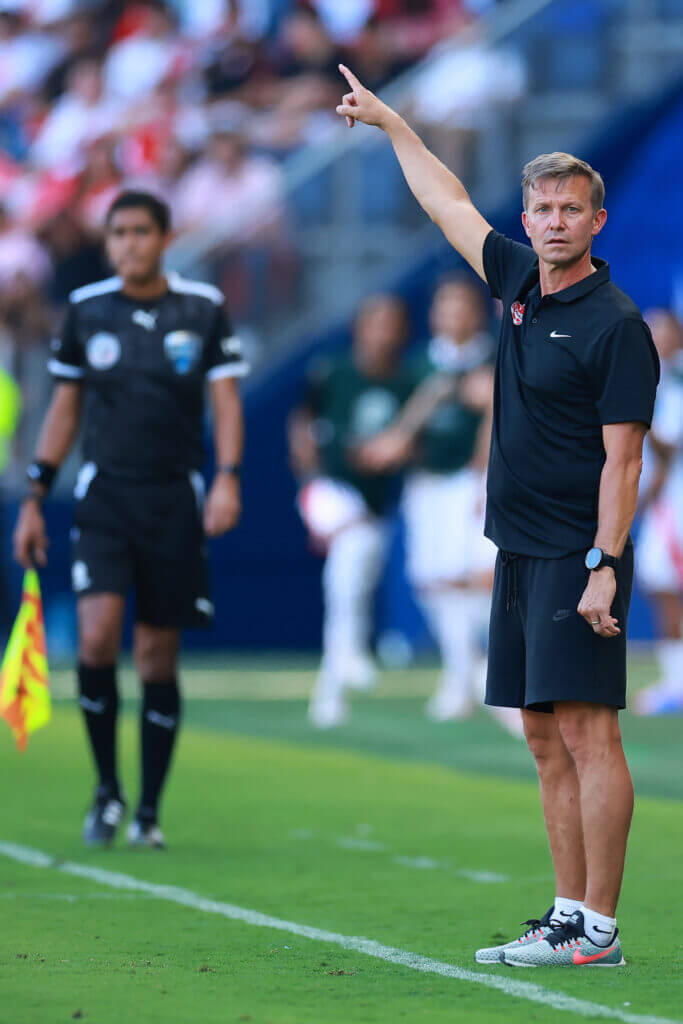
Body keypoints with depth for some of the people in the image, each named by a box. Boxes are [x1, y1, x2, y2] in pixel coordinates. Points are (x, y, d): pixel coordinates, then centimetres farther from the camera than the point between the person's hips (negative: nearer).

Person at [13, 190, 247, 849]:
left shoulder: (203, 309, 2)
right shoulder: (85, 310, 5)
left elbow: (226, 400, 2)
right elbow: (64, 408, 13)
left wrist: (227, 478, -13)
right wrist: (34, 498, 11)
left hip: (175, 499, 0)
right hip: (103, 495, 0)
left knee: (158, 660, 2)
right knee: (97, 636, -18)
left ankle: (148, 812, 13)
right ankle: (106, 788, 1)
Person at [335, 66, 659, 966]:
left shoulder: (617, 325, -11)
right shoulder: (519, 282, 11)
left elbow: (622, 458, -14)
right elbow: (451, 206, 27)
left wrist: (604, 567, -20)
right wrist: (390, 121, 35)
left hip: (577, 556, -8)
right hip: (519, 551, 8)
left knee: (587, 731, -10)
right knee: (546, 737, 8)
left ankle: (599, 932, -11)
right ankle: (568, 916, 11)